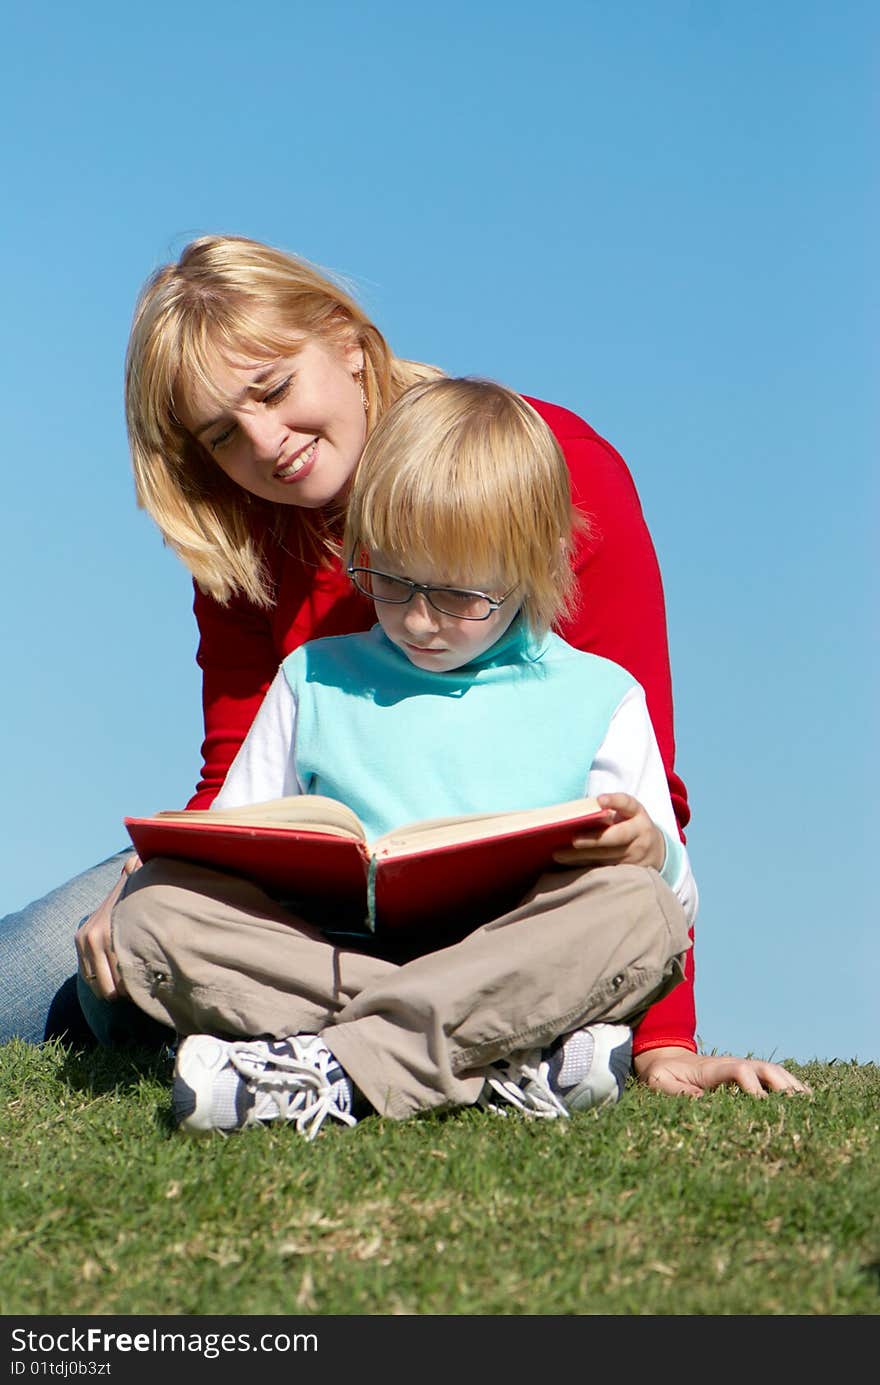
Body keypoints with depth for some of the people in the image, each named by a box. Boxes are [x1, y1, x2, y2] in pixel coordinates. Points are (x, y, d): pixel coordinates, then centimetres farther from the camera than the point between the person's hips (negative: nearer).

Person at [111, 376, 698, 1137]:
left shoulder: (597, 697, 14)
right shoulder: (315, 680, 21)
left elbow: (671, 889, 9)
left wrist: (652, 853, -15)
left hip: (511, 963, -2)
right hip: (333, 956, 2)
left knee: (640, 908, -31)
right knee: (157, 904, -22)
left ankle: (332, 1070, -36)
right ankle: (506, 1066, -35)